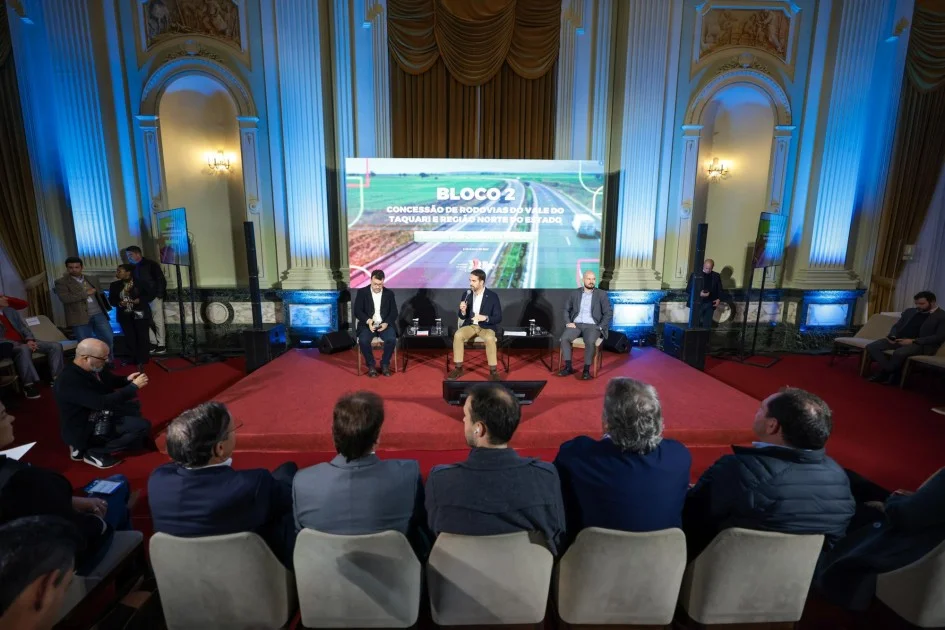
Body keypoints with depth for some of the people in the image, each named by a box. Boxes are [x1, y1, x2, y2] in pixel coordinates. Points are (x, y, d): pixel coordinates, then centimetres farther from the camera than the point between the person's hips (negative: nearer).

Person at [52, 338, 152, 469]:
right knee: (142, 426, -20)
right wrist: (134, 386, -26)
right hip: (83, 429, -9)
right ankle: (94, 453, -3)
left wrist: (127, 380, -7)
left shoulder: (93, 368, -6)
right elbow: (103, 403, -33)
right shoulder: (69, 382, -31)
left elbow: (111, 381, 14)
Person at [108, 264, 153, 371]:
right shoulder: (115, 285, 7)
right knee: (129, 338, 6)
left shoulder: (141, 283, -5)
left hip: (140, 314, -4)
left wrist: (140, 300, -19)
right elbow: (111, 300, 9)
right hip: (125, 316, 4)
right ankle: (133, 359, 17)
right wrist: (119, 303, -12)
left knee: (142, 337, 0)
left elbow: (150, 294, -4)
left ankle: (142, 360, 8)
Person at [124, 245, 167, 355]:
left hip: (154, 297, -6)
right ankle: (153, 343, 12)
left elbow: (161, 280, -9)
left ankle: (161, 345, 4)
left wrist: (159, 295, -14)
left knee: (158, 321, -1)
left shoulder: (151, 264, -5)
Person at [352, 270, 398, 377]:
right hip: (367, 324, 0)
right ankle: (371, 365, -7)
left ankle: (385, 364, -6)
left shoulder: (389, 293, 6)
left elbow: (394, 312, 3)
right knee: (363, 341, -30)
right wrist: (368, 321, -21)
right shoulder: (362, 292, 2)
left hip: (385, 324, 1)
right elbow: (357, 311, -3)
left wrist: (386, 323, -16)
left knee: (391, 339, -29)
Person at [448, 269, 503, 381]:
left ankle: (493, 371, -21)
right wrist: (463, 311, -17)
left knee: (489, 338, -36)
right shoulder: (467, 294, 2)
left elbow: (498, 318, -6)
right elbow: (462, 317, 7)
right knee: (457, 335, -28)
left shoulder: (493, 296, -7)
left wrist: (485, 318, -24)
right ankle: (458, 368, -14)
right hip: (470, 325, 3)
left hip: (486, 327, -3)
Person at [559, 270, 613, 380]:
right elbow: (566, 309, 14)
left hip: (592, 326, -2)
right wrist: (568, 322, -2)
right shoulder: (574, 293, 11)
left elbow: (609, 312, 1)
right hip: (576, 324, 2)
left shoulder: (602, 294, 5)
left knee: (590, 342, -34)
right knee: (564, 338, -27)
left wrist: (600, 327, -9)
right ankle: (568, 367, -16)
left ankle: (586, 370, -21)